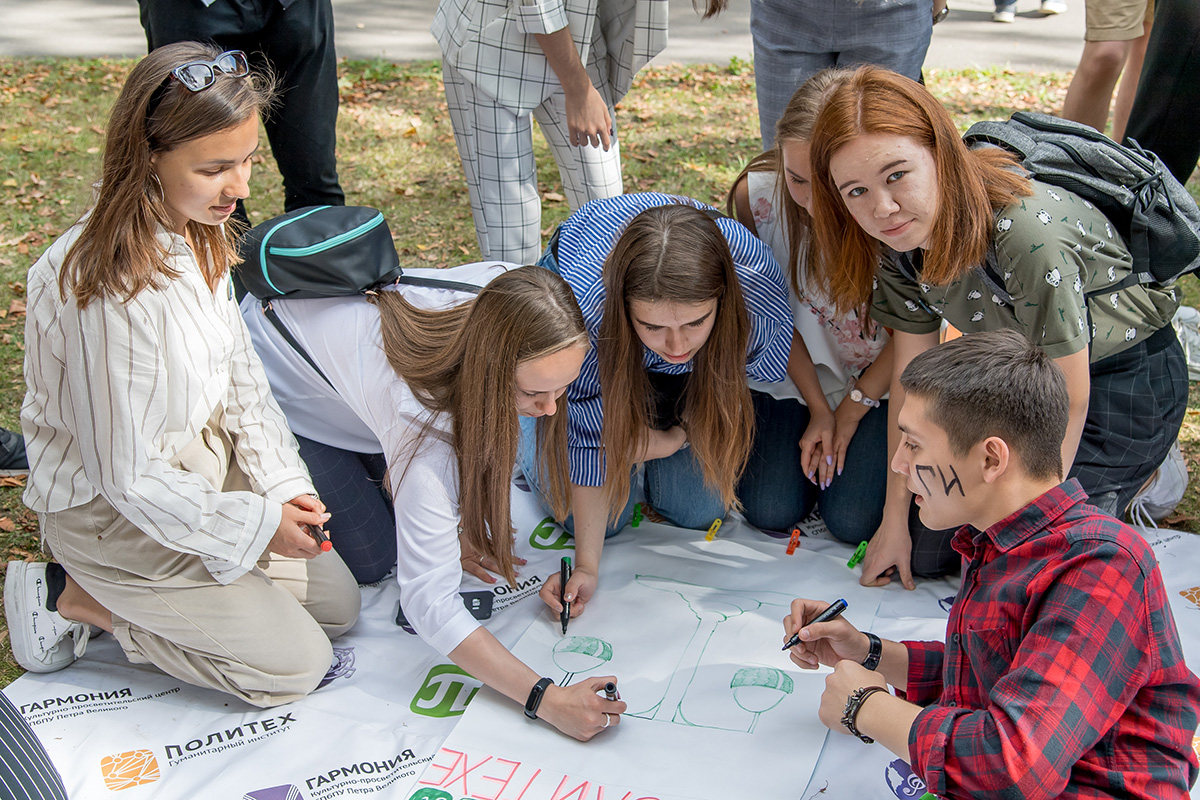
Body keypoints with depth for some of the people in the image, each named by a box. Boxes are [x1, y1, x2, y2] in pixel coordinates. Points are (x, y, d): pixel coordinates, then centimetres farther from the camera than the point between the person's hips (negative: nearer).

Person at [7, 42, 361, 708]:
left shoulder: (199, 235, -7)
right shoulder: (109, 290, -34)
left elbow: (239, 376, 4)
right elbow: (126, 475, -25)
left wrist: (285, 485, -5)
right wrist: (255, 523, -16)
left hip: (207, 464, 8)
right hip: (114, 510, -8)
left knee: (338, 604, 12)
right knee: (294, 664, -3)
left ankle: (139, 595, 18)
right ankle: (72, 598, 6)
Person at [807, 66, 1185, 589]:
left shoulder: (1026, 232, -38)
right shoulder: (901, 233, -17)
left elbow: (1068, 400, -27)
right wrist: (895, 521, -2)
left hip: (1123, 379, -6)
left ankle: (1140, 473, 16)